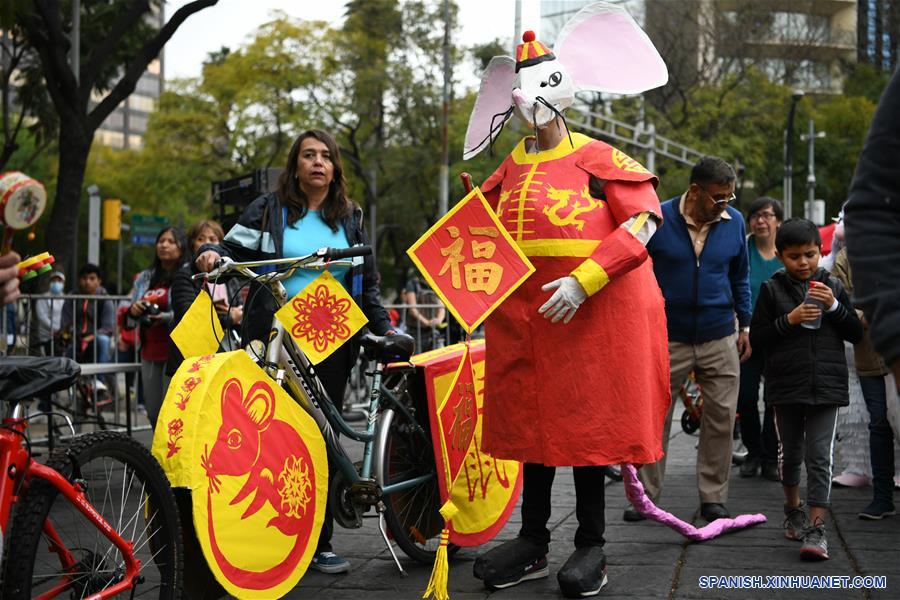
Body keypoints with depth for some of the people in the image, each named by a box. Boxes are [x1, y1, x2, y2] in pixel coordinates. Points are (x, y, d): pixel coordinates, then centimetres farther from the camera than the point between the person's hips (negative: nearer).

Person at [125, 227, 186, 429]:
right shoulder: (145, 278, 19)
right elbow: (128, 319, 21)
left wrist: (166, 317, -24)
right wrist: (133, 311, -1)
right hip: (150, 351, 7)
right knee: (153, 411, 11)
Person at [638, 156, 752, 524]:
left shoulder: (734, 222, 2)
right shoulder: (658, 219, -8)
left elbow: (741, 277, 15)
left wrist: (744, 326, 13)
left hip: (720, 340, 3)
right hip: (668, 338, -2)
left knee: (721, 418, 4)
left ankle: (713, 497, 15)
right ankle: (645, 495, 13)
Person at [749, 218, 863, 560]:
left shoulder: (833, 287, 6)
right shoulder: (772, 290, 1)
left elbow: (856, 334, 7)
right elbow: (756, 339, -2)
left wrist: (834, 307, -9)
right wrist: (789, 320, -15)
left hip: (826, 386, 0)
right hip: (786, 386, 0)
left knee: (820, 457, -5)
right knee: (791, 453, 15)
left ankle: (816, 528, -5)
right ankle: (793, 509, 35)